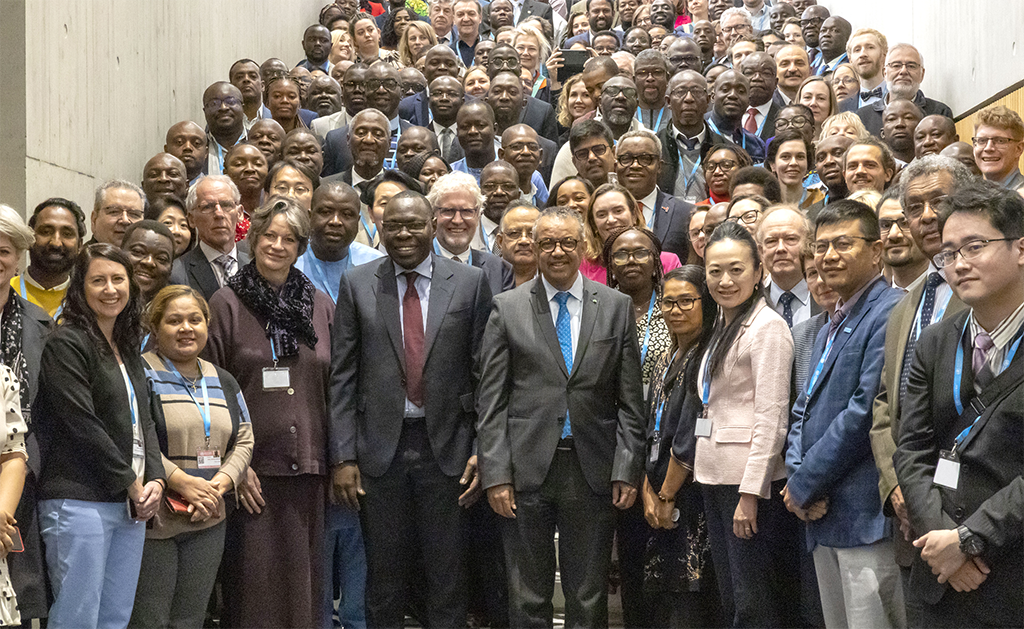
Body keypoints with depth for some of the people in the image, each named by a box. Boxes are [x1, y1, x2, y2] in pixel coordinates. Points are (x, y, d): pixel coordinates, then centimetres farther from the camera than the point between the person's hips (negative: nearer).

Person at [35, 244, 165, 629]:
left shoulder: (128, 349, 18)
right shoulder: (66, 344, -7)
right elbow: (82, 425, -13)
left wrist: (155, 479, 0)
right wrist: (131, 484, -10)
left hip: (131, 506, 8)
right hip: (80, 504, -8)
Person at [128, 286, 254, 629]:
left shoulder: (223, 381, 16)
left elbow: (244, 441, 12)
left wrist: (219, 485, -6)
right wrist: (183, 482, -18)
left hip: (208, 523, 6)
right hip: (151, 520, -6)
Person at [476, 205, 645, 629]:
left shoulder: (616, 307, 6)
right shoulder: (507, 309, 3)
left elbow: (629, 401, 5)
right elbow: (491, 403, 1)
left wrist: (627, 470, -1)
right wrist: (495, 475, -7)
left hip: (593, 472, 1)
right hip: (527, 468, -1)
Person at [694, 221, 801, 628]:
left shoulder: (767, 327, -11)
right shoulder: (723, 327, 16)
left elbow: (772, 419, -17)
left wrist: (750, 493, -21)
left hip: (751, 480, -9)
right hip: (715, 475, 9)